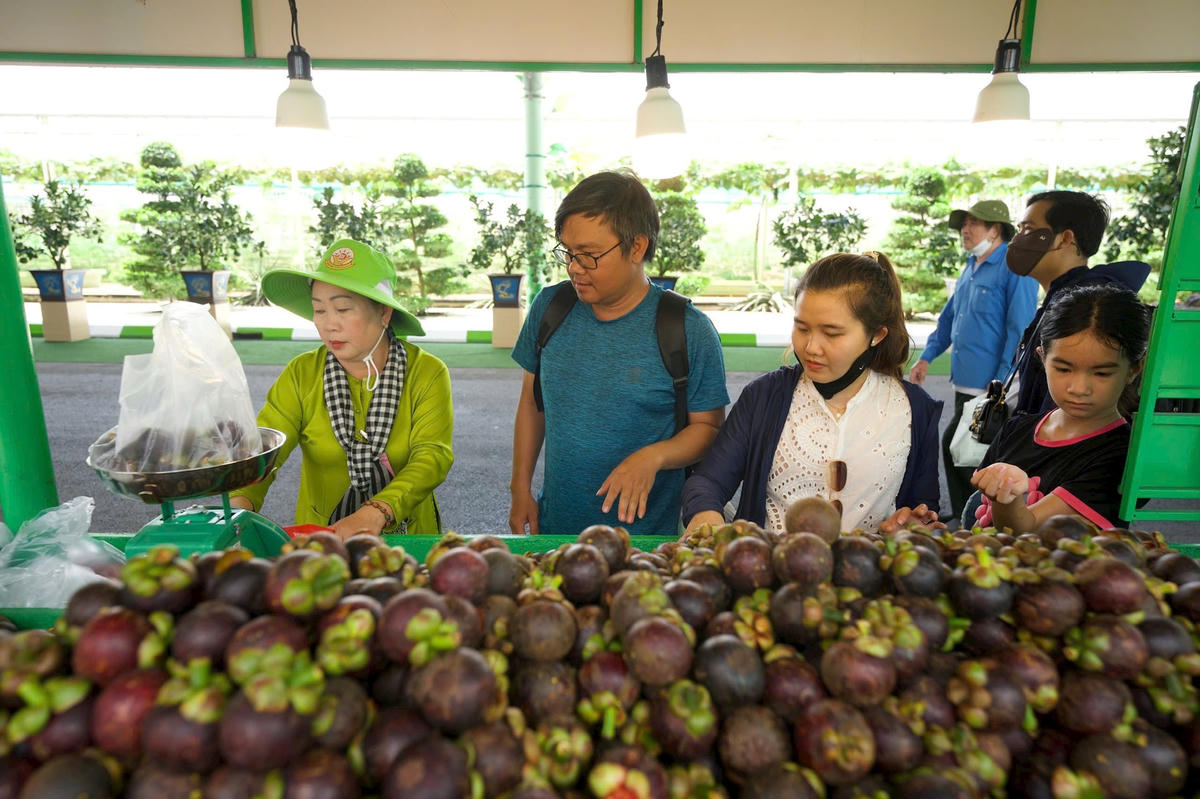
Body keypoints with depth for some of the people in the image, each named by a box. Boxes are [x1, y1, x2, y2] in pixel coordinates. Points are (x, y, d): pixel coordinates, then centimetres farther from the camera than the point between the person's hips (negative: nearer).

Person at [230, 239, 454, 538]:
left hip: (407, 537, -3)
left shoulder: (428, 374, -6)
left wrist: (375, 513, -30)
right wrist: (240, 503, -28)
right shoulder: (301, 375, 1)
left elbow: (433, 456, -15)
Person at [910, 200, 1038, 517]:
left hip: (991, 388, -8)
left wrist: (1001, 383, -19)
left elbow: (1020, 331, -15)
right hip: (964, 383, 9)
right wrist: (927, 357, 14)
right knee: (952, 448, 13)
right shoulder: (971, 267, 16)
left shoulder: (1016, 269, -10)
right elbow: (949, 317, 23)